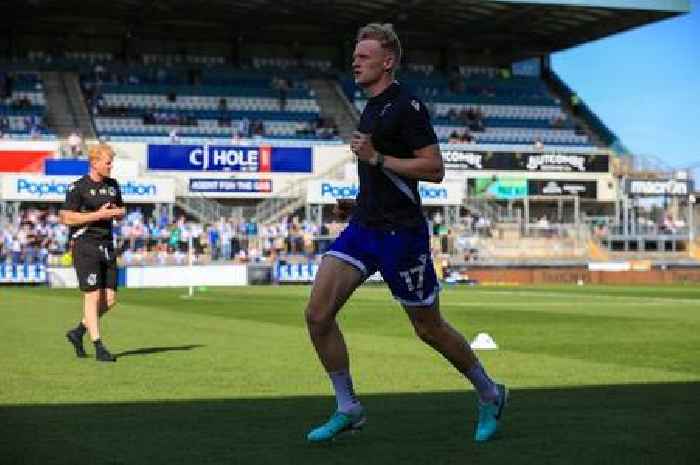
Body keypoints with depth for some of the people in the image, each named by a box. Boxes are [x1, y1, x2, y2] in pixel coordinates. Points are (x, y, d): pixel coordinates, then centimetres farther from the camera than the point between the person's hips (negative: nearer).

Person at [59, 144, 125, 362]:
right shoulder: (78, 187, -7)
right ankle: (98, 348, -2)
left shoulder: (112, 185, 13)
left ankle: (78, 332, 23)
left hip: (107, 246, 7)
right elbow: (66, 218, -13)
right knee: (93, 296, -7)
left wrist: (118, 212, -1)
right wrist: (98, 215, -17)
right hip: (85, 246, -7)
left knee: (110, 299, 4)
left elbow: (120, 213, 24)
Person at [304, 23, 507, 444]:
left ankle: (490, 396, 27)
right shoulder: (372, 108, 16)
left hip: (401, 232, -8)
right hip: (363, 227, 8)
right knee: (317, 314, -6)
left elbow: (435, 169, -17)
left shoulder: (407, 105, -12)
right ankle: (348, 409, 6)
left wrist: (376, 158, -21)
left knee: (429, 328, 5)